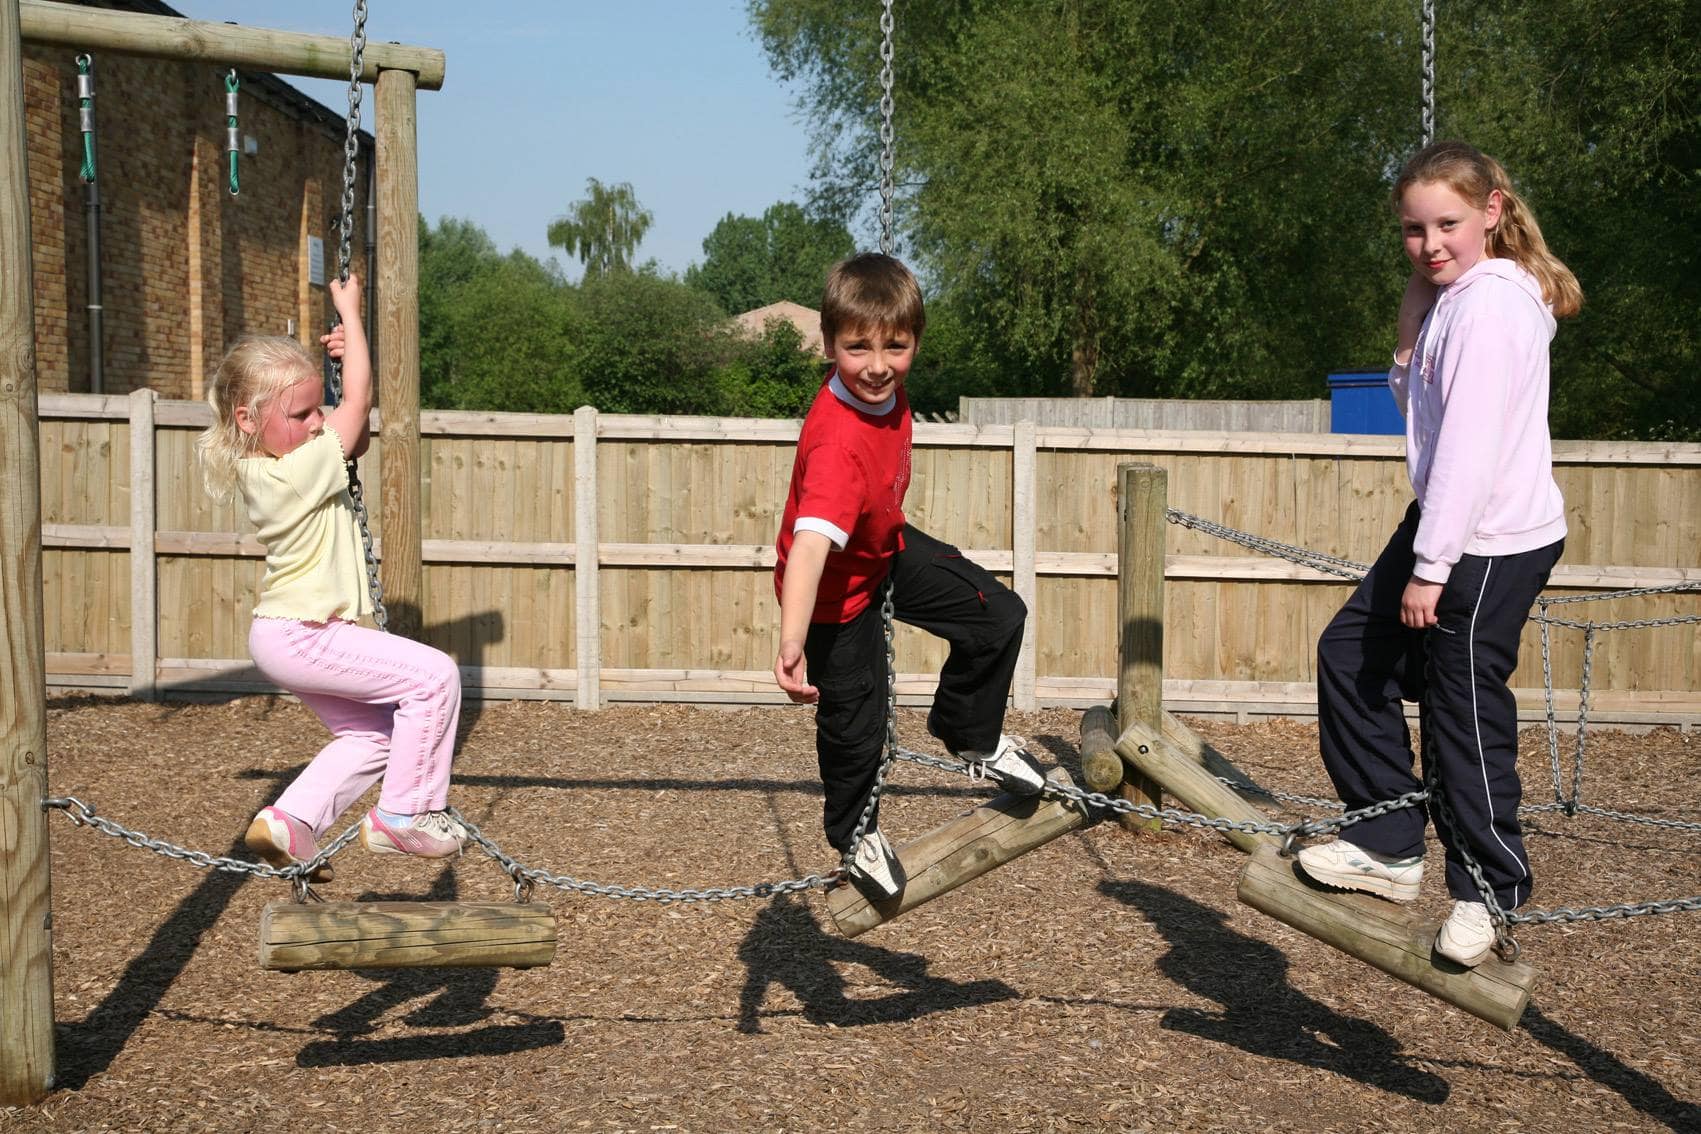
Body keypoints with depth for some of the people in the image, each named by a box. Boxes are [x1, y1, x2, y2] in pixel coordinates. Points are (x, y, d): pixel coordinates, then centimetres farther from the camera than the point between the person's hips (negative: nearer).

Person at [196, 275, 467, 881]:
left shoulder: (263, 466, 6)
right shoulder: (298, 472, -23)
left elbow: (355, 439, 20)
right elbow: (358, 401, -17)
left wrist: (342, 357, 8)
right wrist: (350, 311, -7)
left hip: (287, 636, 10)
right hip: (302, 637, -10)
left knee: (371, 734, 19)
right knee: (434, 675, -15)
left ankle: (289, 821, 15)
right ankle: (403, 814, -8)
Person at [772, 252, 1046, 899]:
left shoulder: (885, 389, -17)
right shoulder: (838, 443, -42)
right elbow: (809, 542, -54)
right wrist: (792, 644, -65)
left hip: (889, 550, 8)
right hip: (837, 592, -8)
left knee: (1000, 616, 8)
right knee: (856, 728, 3)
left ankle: (971, 735, 32)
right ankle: (855, 835, 32)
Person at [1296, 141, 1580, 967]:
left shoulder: (1488, 302, -18)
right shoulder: (1452, 298, 12)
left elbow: (1469, 441, -22)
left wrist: (1430, 567, -21)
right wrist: (1411, 335, 2)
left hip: (1490, 542, -11)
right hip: (1446, 527, 11)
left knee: (1463, 710, -2)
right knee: (1350, 654, 14)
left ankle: (1489, 892, 16)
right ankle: (1389, 846, 22)